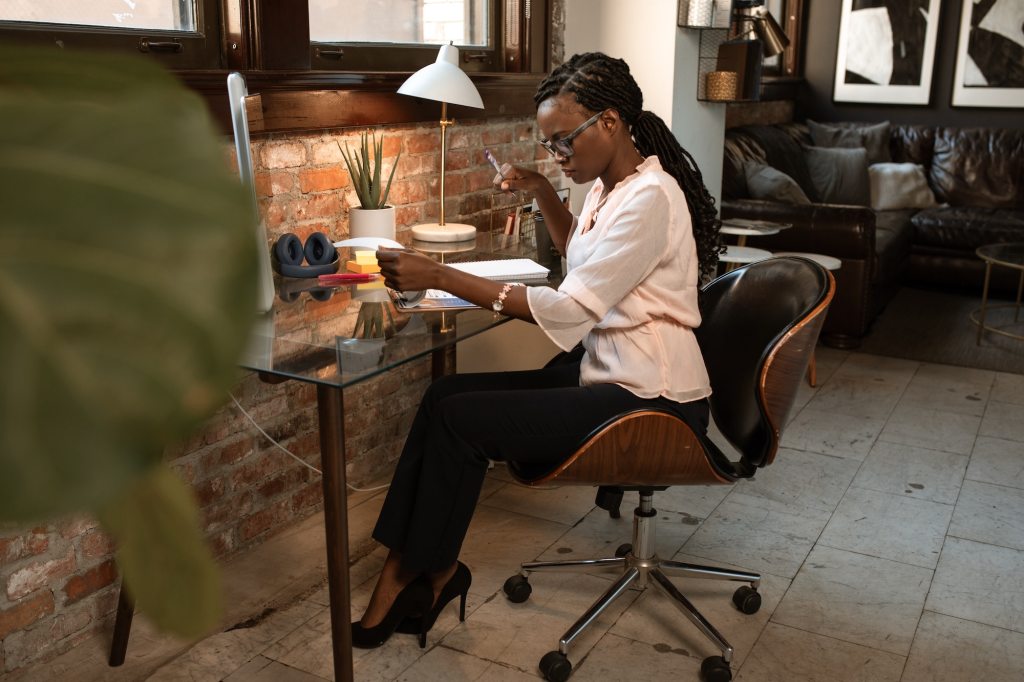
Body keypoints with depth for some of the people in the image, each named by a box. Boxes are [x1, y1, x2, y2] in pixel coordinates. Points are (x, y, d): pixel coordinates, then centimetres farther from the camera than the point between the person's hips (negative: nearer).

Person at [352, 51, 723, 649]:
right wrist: (542, 190, 13)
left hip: (651, 398, -9)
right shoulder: (610, 184, 9)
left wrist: (439, 276, -29)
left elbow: (569, 309, -28)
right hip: (602, 369, 9)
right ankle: (407, 567, 0)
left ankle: (430, 572, 8)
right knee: (446, 394, -5)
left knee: (458, 419, -15)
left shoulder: (649, 198, -20)